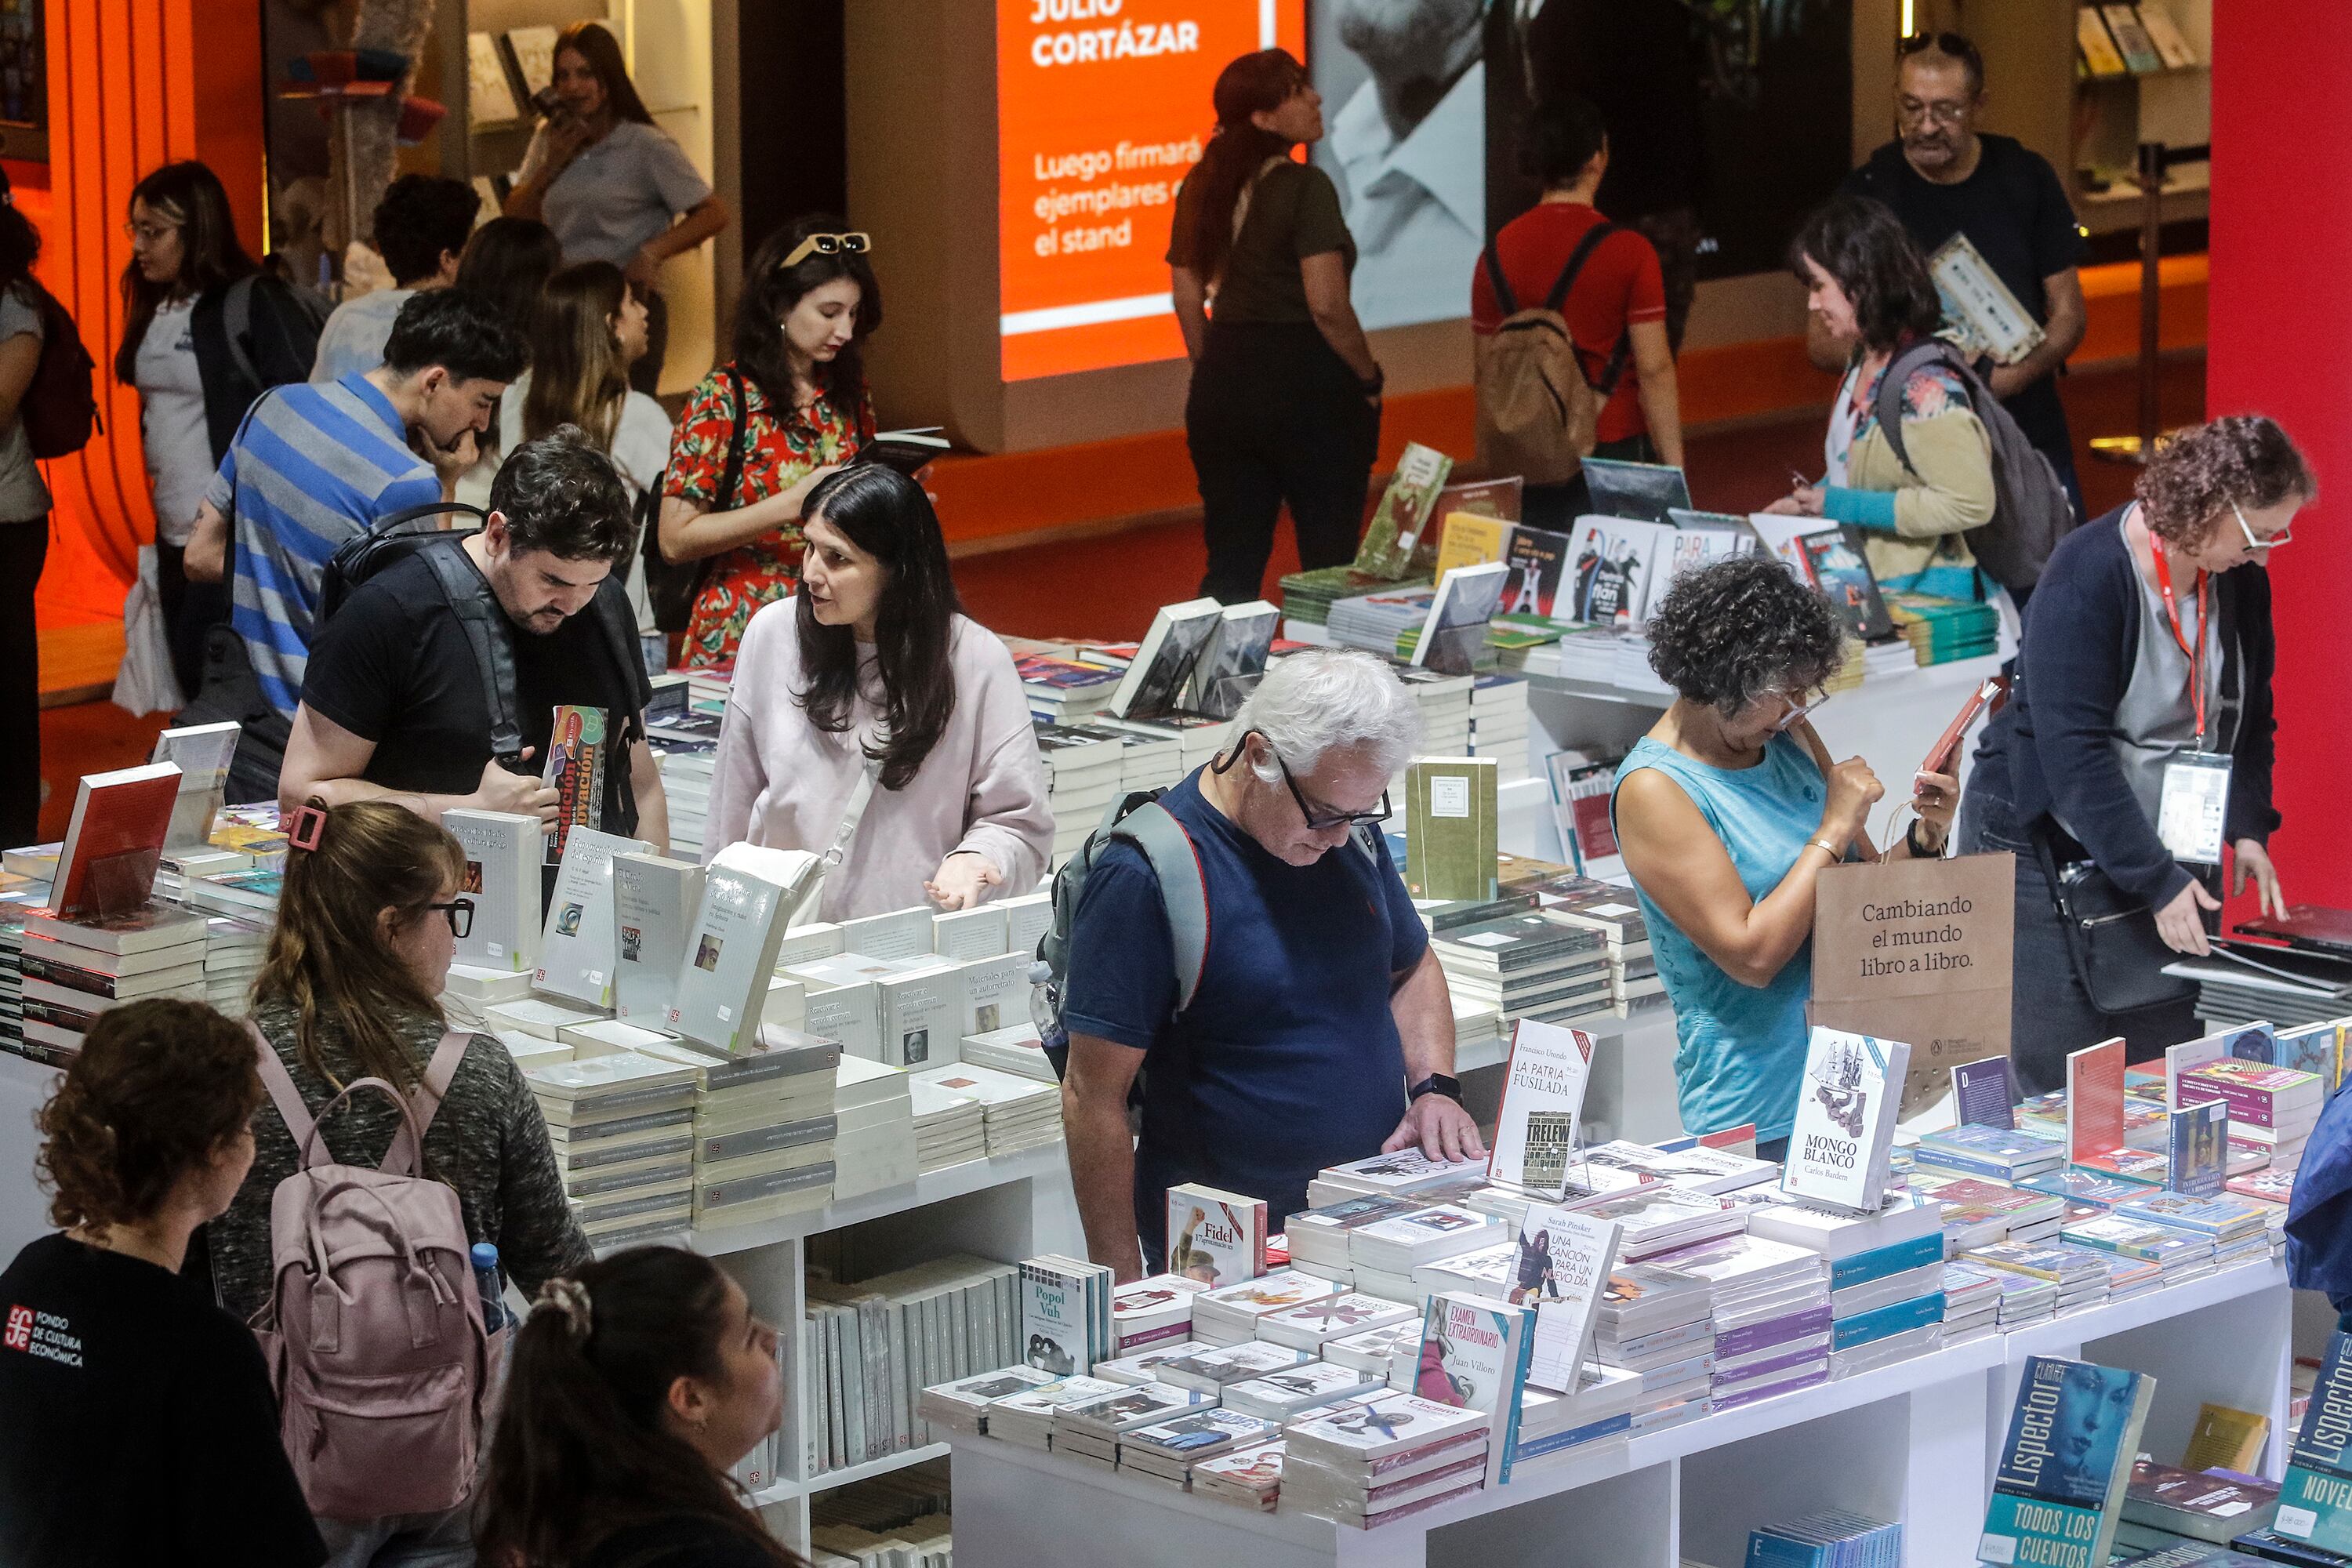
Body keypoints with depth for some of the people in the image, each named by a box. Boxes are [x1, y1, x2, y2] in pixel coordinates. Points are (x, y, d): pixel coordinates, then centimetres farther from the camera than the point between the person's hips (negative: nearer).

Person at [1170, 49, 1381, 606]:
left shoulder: (1201, 186, 7)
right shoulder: (1305, 188, -14)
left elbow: (1186, 295, 12)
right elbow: (1327, 305, -19)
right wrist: (1369, 379, -5)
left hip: (1223, 387, 7)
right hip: (1308, 387, -6)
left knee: (1231, 565, 11)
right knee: (1330, 562, 4)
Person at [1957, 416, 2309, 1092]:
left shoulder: (2241, 578, 1)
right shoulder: (2086, 574, -20)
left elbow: (2248, 715, 13)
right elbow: (2074, 749, -24)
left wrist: (2249, 830, -3)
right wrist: (2156, 883, -26)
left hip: (2165, 849, 6)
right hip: (2045, 848, -6)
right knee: (2058, 1080, -8)